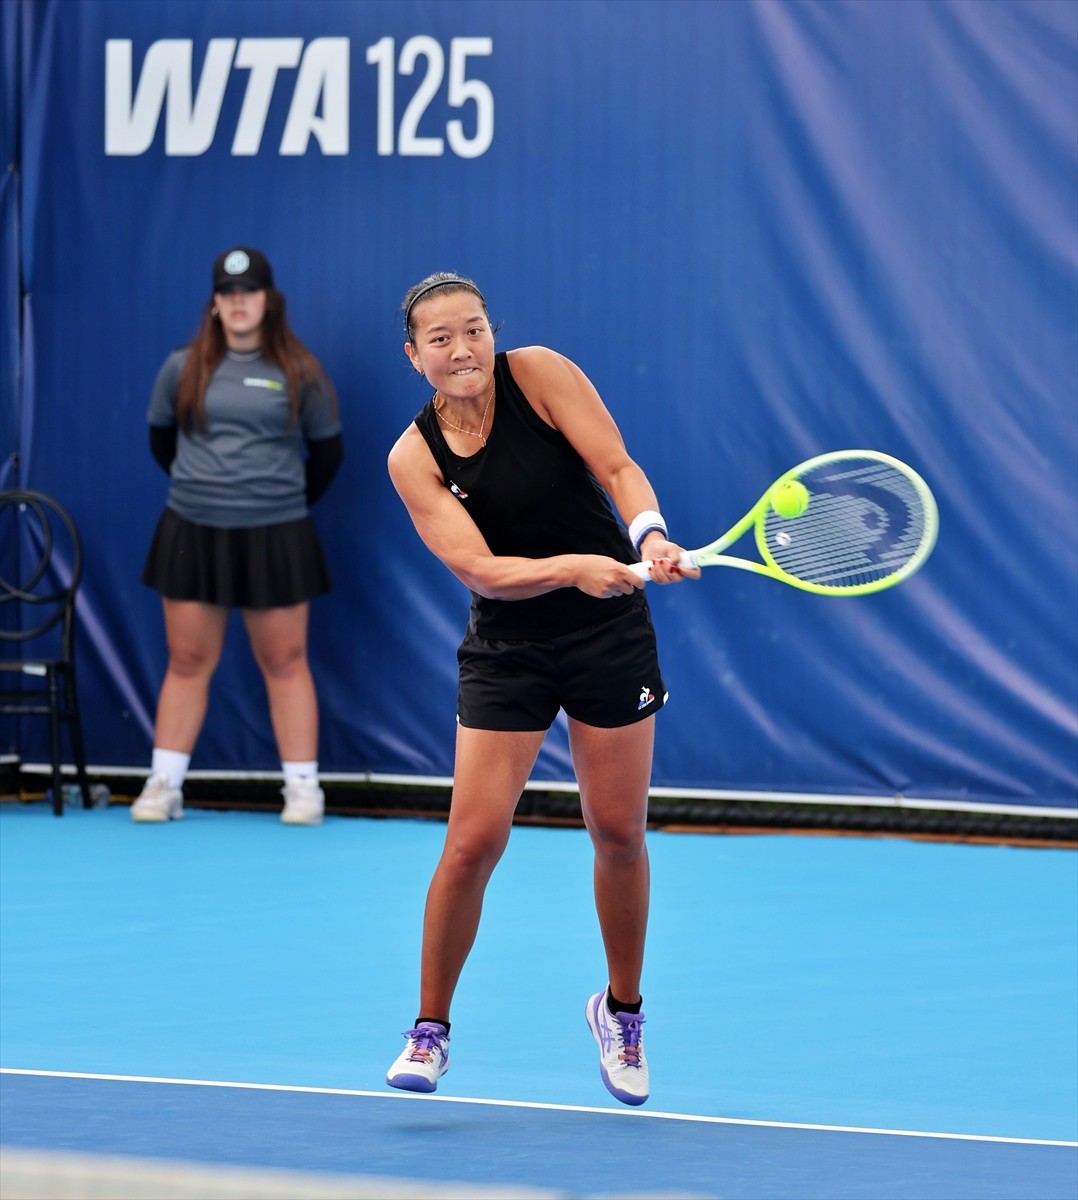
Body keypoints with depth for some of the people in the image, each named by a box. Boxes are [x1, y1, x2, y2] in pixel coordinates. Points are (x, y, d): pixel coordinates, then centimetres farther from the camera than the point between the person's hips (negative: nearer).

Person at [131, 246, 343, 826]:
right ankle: (164, 786, 8)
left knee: (284, 663, 3)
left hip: (274, 537, -2)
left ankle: (303, 787, 7)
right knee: (187, 661, 5)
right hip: (192, 533, 2)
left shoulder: (300, 374, -1)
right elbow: (161, 438, 17)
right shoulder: (183, 369, 3)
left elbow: (328, 450, 10)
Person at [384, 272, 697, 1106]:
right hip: (507, 651, 0)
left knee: (619, 833, 5)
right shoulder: (415, 457, -8)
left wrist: (650, 535, -34)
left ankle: (622, 1009, 28)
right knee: (473, 841, -8)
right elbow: (479, 569, -18)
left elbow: (617, 467, -14)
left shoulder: (539, 374, -9)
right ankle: (430, 1030, 9)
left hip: (610, 631, 0)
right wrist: (574, 567, -34)